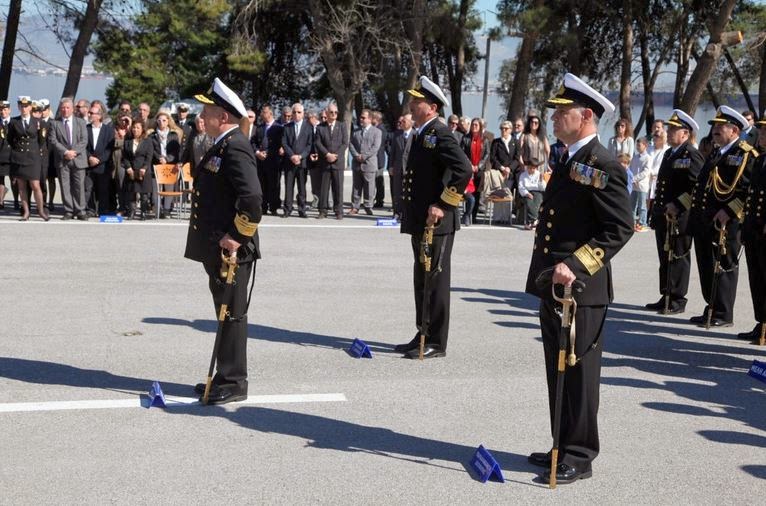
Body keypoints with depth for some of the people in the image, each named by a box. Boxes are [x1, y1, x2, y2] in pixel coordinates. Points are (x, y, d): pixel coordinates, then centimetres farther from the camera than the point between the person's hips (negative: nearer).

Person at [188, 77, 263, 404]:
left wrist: (236, 238, -22)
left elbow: (252, 198, -27)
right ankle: (225, 377, 25)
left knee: (232, 315, -2)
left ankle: (234, 384, 6)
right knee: (225, 313, 16)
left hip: (231, 251, -10)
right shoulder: (221, 146, 15)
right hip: (216, 249, 10)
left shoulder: (235, 148, -17)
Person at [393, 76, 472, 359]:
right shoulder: (423, 134, 15)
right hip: (420, 222, 10)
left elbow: (464, 170, -27)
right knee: (422, 281, 15)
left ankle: (436, 344, 4)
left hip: (436, 223, -10)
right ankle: (424, 336, 24)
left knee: (435, 282, -3)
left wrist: (442, 205, -23)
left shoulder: (439, 134, -15)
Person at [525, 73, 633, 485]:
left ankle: (579, 457, 9)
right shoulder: (567, 162, 15)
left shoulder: (602, 166, -14)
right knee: (558, 370, 16)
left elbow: (620, 228, -20)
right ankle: (564, 447, 27)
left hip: (582, 289, -9)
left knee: (578, 371, 0)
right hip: (553, 285, 9)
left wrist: (576, 266, -26)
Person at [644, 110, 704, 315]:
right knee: (665, 258, 13)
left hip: (680, 218, -9)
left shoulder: (691, 155, -11)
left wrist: (677, 206, -22)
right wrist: (656, 208, 18)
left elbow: (697, 187, -20)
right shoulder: (669, 154, 17)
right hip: (662, 216, 9)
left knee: (678, 258, -1)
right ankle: (666, 297, 21)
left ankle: (677, 300, 6)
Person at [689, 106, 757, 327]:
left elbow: (751, 190, -17)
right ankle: (712, 309, 22)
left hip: (726, 224, -8)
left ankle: (723, 315, 4)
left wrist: (729, 212, -22)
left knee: (724, 267, -2)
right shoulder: (714, 155, 20)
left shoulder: (746, 155, -8)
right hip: (704, 222, 8)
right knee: (707, 267, 12)